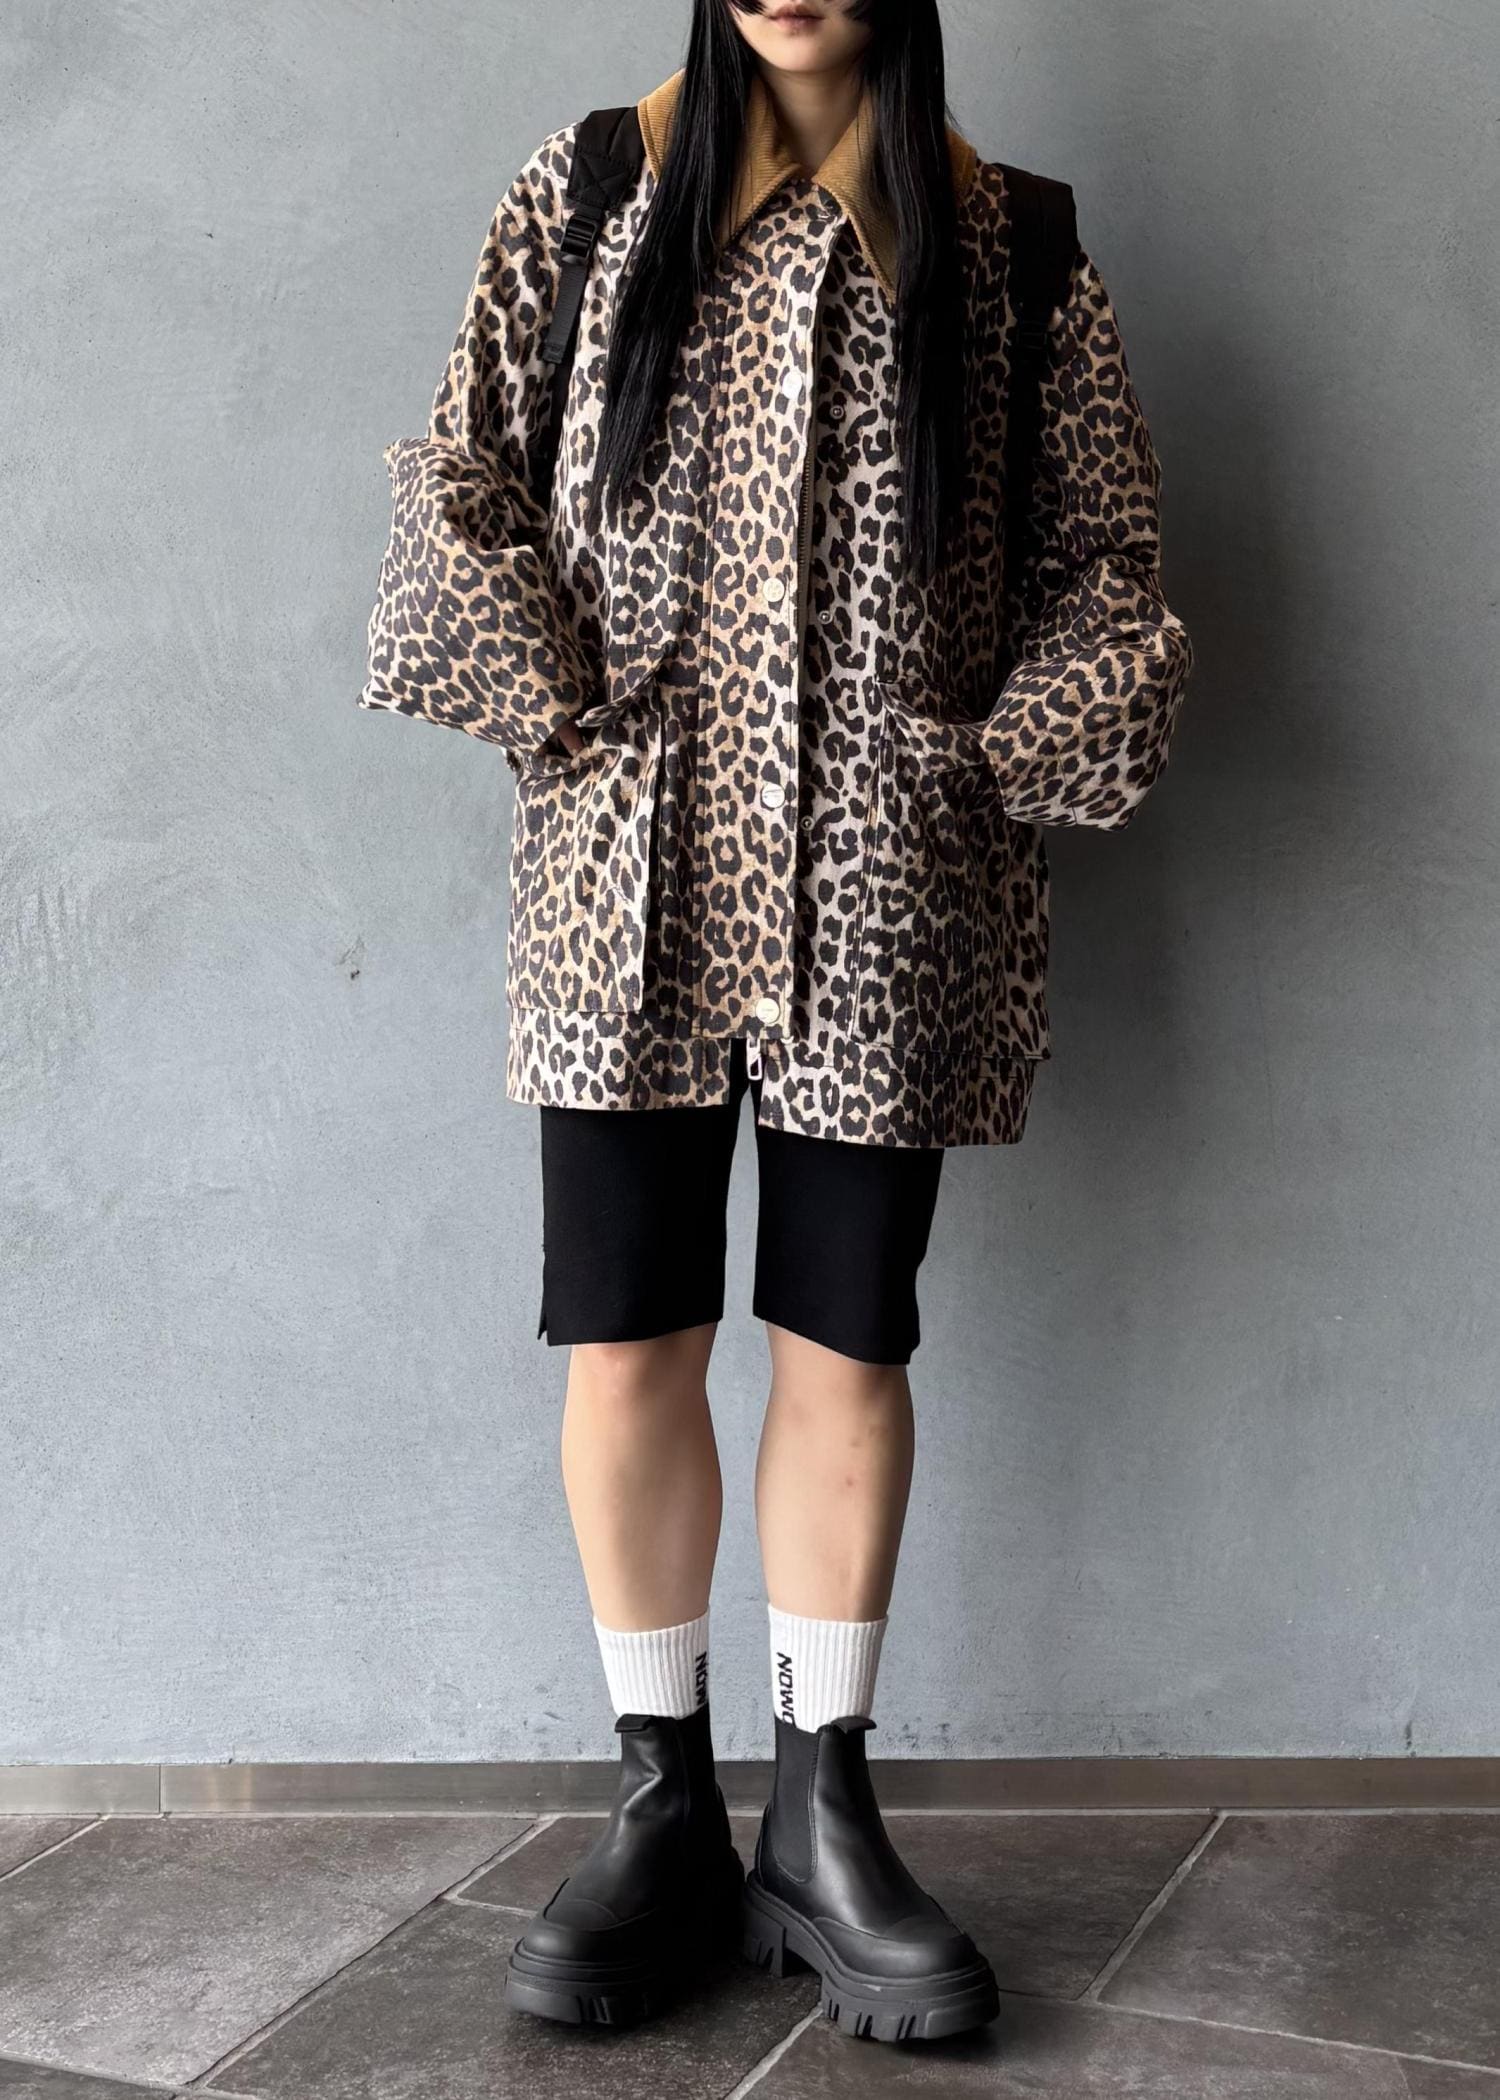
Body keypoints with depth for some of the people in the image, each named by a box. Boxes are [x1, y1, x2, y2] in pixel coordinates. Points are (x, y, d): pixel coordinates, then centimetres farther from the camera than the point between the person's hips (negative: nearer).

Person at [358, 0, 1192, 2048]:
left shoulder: (1005, 241, 9)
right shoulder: (590, 189, 10)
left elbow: (1107, 556, 9)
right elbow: (463, 480, 6)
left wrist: (997, 764, -2)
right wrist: (560, 714, -3)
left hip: (888, 897, 0)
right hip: (631, 880, 1)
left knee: (846, 1345, 4)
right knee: (625, 1345, 1)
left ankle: (821, 1821, 18)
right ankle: (663, 1811, 17)